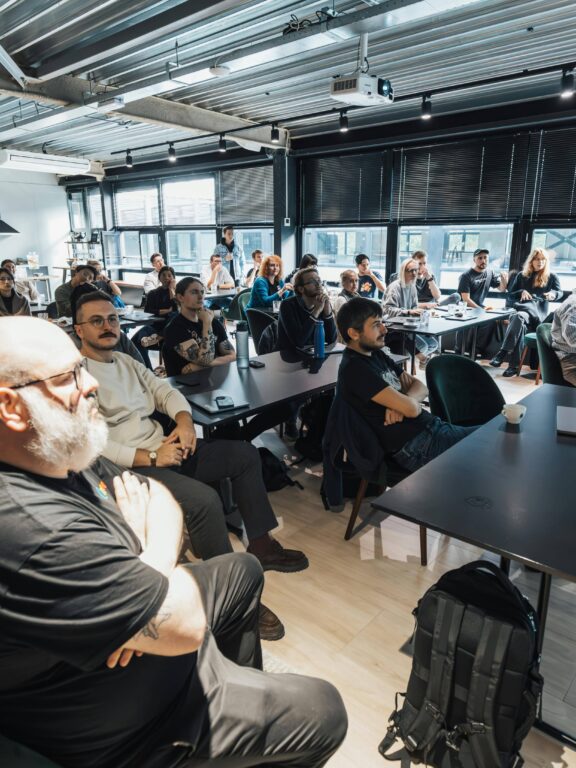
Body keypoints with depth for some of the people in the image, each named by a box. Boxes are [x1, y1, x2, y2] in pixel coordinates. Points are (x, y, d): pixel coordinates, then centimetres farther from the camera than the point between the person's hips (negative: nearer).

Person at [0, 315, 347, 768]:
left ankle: (246, 687, 46)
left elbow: (161, 499, 0)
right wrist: (147, 540, -16)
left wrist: (150, 572, -19)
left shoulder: (62, 458, -8)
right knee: (323, 711, 5)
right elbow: (185, 624, -32)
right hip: (130, 723, -8)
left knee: (243, 570, 25)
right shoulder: (37, 529, -39)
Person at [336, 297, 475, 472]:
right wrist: (407, 401, 2)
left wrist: (400, 404, -12)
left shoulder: (377, 355, 12)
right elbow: (412, 408, -23)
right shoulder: (354, 369, -19)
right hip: (416, 447, -9)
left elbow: (421, 388, 10)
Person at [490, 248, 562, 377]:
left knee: (519, 317, -38)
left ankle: (503, 352, -45)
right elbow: (510, 295, 16)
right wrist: (521, 292, -6)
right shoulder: (522, 275, 20)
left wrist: (553, 294, -15)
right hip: (521, 309, 2)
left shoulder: (551, 277, 17)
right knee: (520, 325, -37)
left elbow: (560, 293, 9)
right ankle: (514, 365, -42)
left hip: (539, 314, -2)